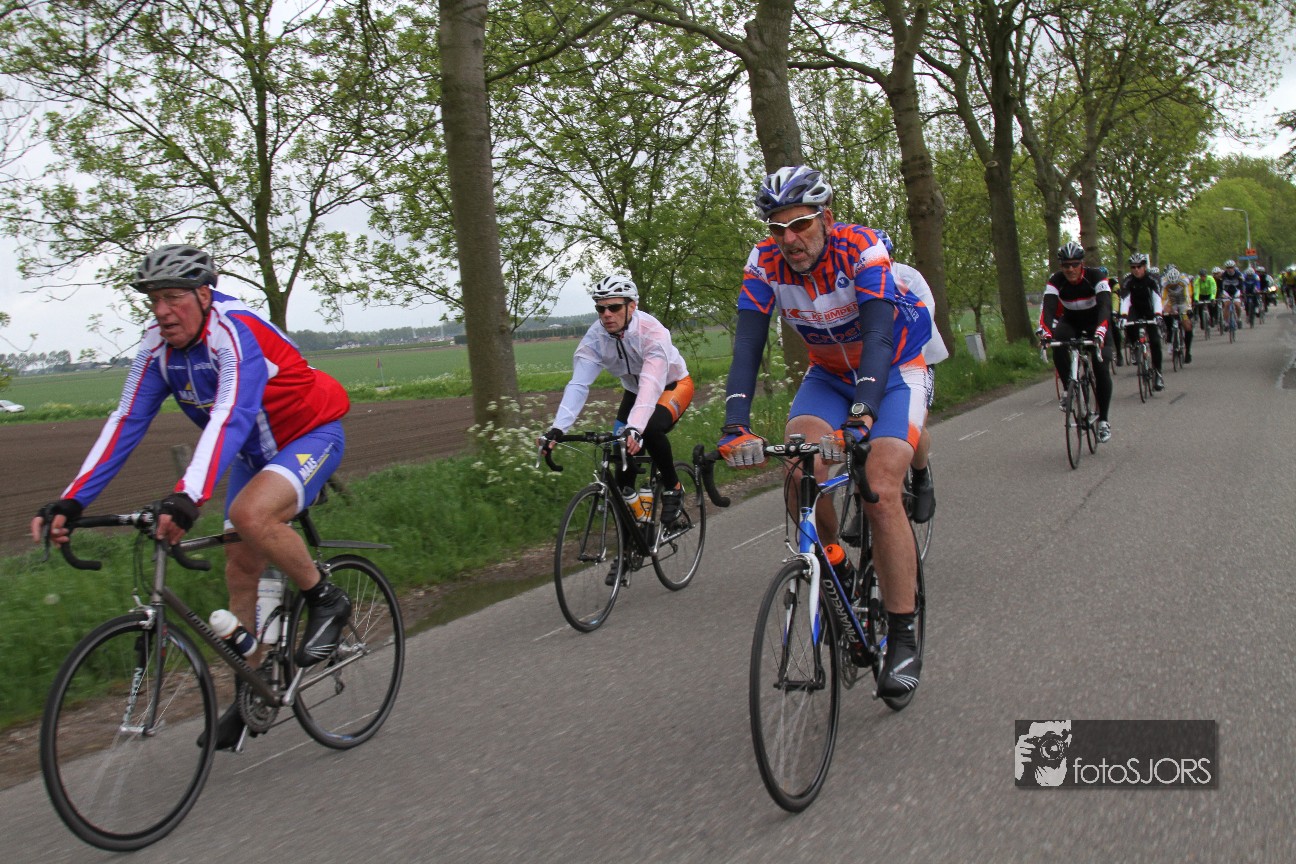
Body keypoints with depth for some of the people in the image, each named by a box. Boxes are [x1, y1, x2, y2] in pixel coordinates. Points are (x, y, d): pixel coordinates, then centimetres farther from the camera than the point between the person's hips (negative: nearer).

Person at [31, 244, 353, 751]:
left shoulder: (235, 333, -29)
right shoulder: (158, 349, -7)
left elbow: (230, 418, -42)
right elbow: (126, 423, -10)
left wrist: (189, 498, -55)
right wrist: (70, 503, -19)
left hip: (312, 435, -7)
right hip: (255, 452, 7)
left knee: (250, 513, -33)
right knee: (240, 567, 5)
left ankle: (326, 600, -10)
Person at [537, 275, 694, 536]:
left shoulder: (651, 331, -35)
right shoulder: (594, 337, -22)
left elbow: (652, 385, -46)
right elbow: (578, 385, -30)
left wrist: (635, 428, -61)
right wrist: (557, 429, -43)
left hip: (673, 386, -5)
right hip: (635, 391, 5)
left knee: (651, 429, -33)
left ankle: (673, 489, -8)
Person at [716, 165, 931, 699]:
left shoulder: (861, 250, -28)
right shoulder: (765, 263, -18)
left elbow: (878, 334, -39)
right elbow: (747, 347, -26)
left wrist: (863, 412, -55)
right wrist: (735, 424, -41)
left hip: (894, 371, -3)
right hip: (829, 374, 4)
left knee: (881, 490, -23)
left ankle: (903, 638, -10)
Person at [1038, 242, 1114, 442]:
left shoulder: (1095, 277, -26)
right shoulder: (1055, 281, -21)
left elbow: (1105, 306, -37)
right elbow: (1048, 308, -32)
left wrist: (1100, 332, -55)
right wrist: (1043, 331, -52)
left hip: (1095, 322, -2)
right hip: (1071, 321, 2)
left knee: (1101, 368, -17)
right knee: (1057, 343, -33)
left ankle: (1104, 419, -4)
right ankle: (1068, 388, -14)